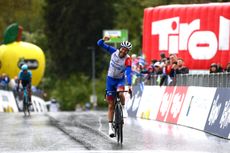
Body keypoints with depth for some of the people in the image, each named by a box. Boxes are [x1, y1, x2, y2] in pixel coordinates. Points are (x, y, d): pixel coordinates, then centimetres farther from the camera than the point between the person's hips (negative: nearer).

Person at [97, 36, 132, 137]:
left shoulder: (128, 60, -21)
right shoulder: (114, 52, -12)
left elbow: (128, 73, -32)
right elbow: (100, 44, -10)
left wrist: (129, 86, -45)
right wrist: (103, 39, -33)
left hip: (120, 80, -2)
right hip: (110, 79, 2)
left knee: (120, 93, -35)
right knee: (111, 105, -1)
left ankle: (123, 110, -6)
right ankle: (110, 127, 1)